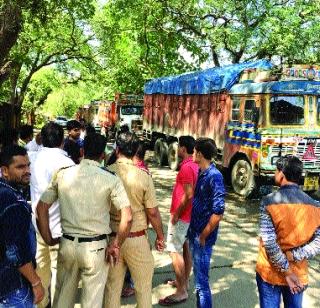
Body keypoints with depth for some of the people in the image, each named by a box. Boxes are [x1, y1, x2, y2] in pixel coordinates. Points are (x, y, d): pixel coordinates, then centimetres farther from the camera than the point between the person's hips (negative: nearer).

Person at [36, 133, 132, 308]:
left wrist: (48, 239, 9)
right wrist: (116, 246, -6)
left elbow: (41, 207, 2)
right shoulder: (111, 179, -11)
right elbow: (127, 217, -16)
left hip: (67, 244, 3)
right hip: (95, 247, -3)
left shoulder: (62, 174, -2)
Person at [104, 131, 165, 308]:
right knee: (143, 287, 16)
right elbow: (152, 212, -10)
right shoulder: (143, 176, -14)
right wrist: (160, 236, 6)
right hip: (137, 239, -2)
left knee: (112, 287, 16)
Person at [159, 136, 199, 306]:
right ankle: (184, 282, 29)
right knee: (185, 248, 17)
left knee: (174, 251, -6)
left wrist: (176, 214, -18)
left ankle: (181, 292, -2)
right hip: (189, 214, 10)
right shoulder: (194, 165, 9)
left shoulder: (186, 167, -21)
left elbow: (188, 195, -26)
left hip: (181, 215, -10)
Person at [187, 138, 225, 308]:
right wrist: (194, 232, 15)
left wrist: (203, 236, -16)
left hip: (203, 237, -9)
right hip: (194, 232, 9)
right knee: (198, 276, 20)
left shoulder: (214, 176, -20)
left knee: (201, 281, 0)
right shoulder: (202, 173, 7)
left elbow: (218, 212, -23)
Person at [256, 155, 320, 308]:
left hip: (270, 272, -3)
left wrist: (286, 272, -13)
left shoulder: (269, 201, -17)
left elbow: (269, 242, -20)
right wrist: (293, 256, -13)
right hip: (299, 274, 4)